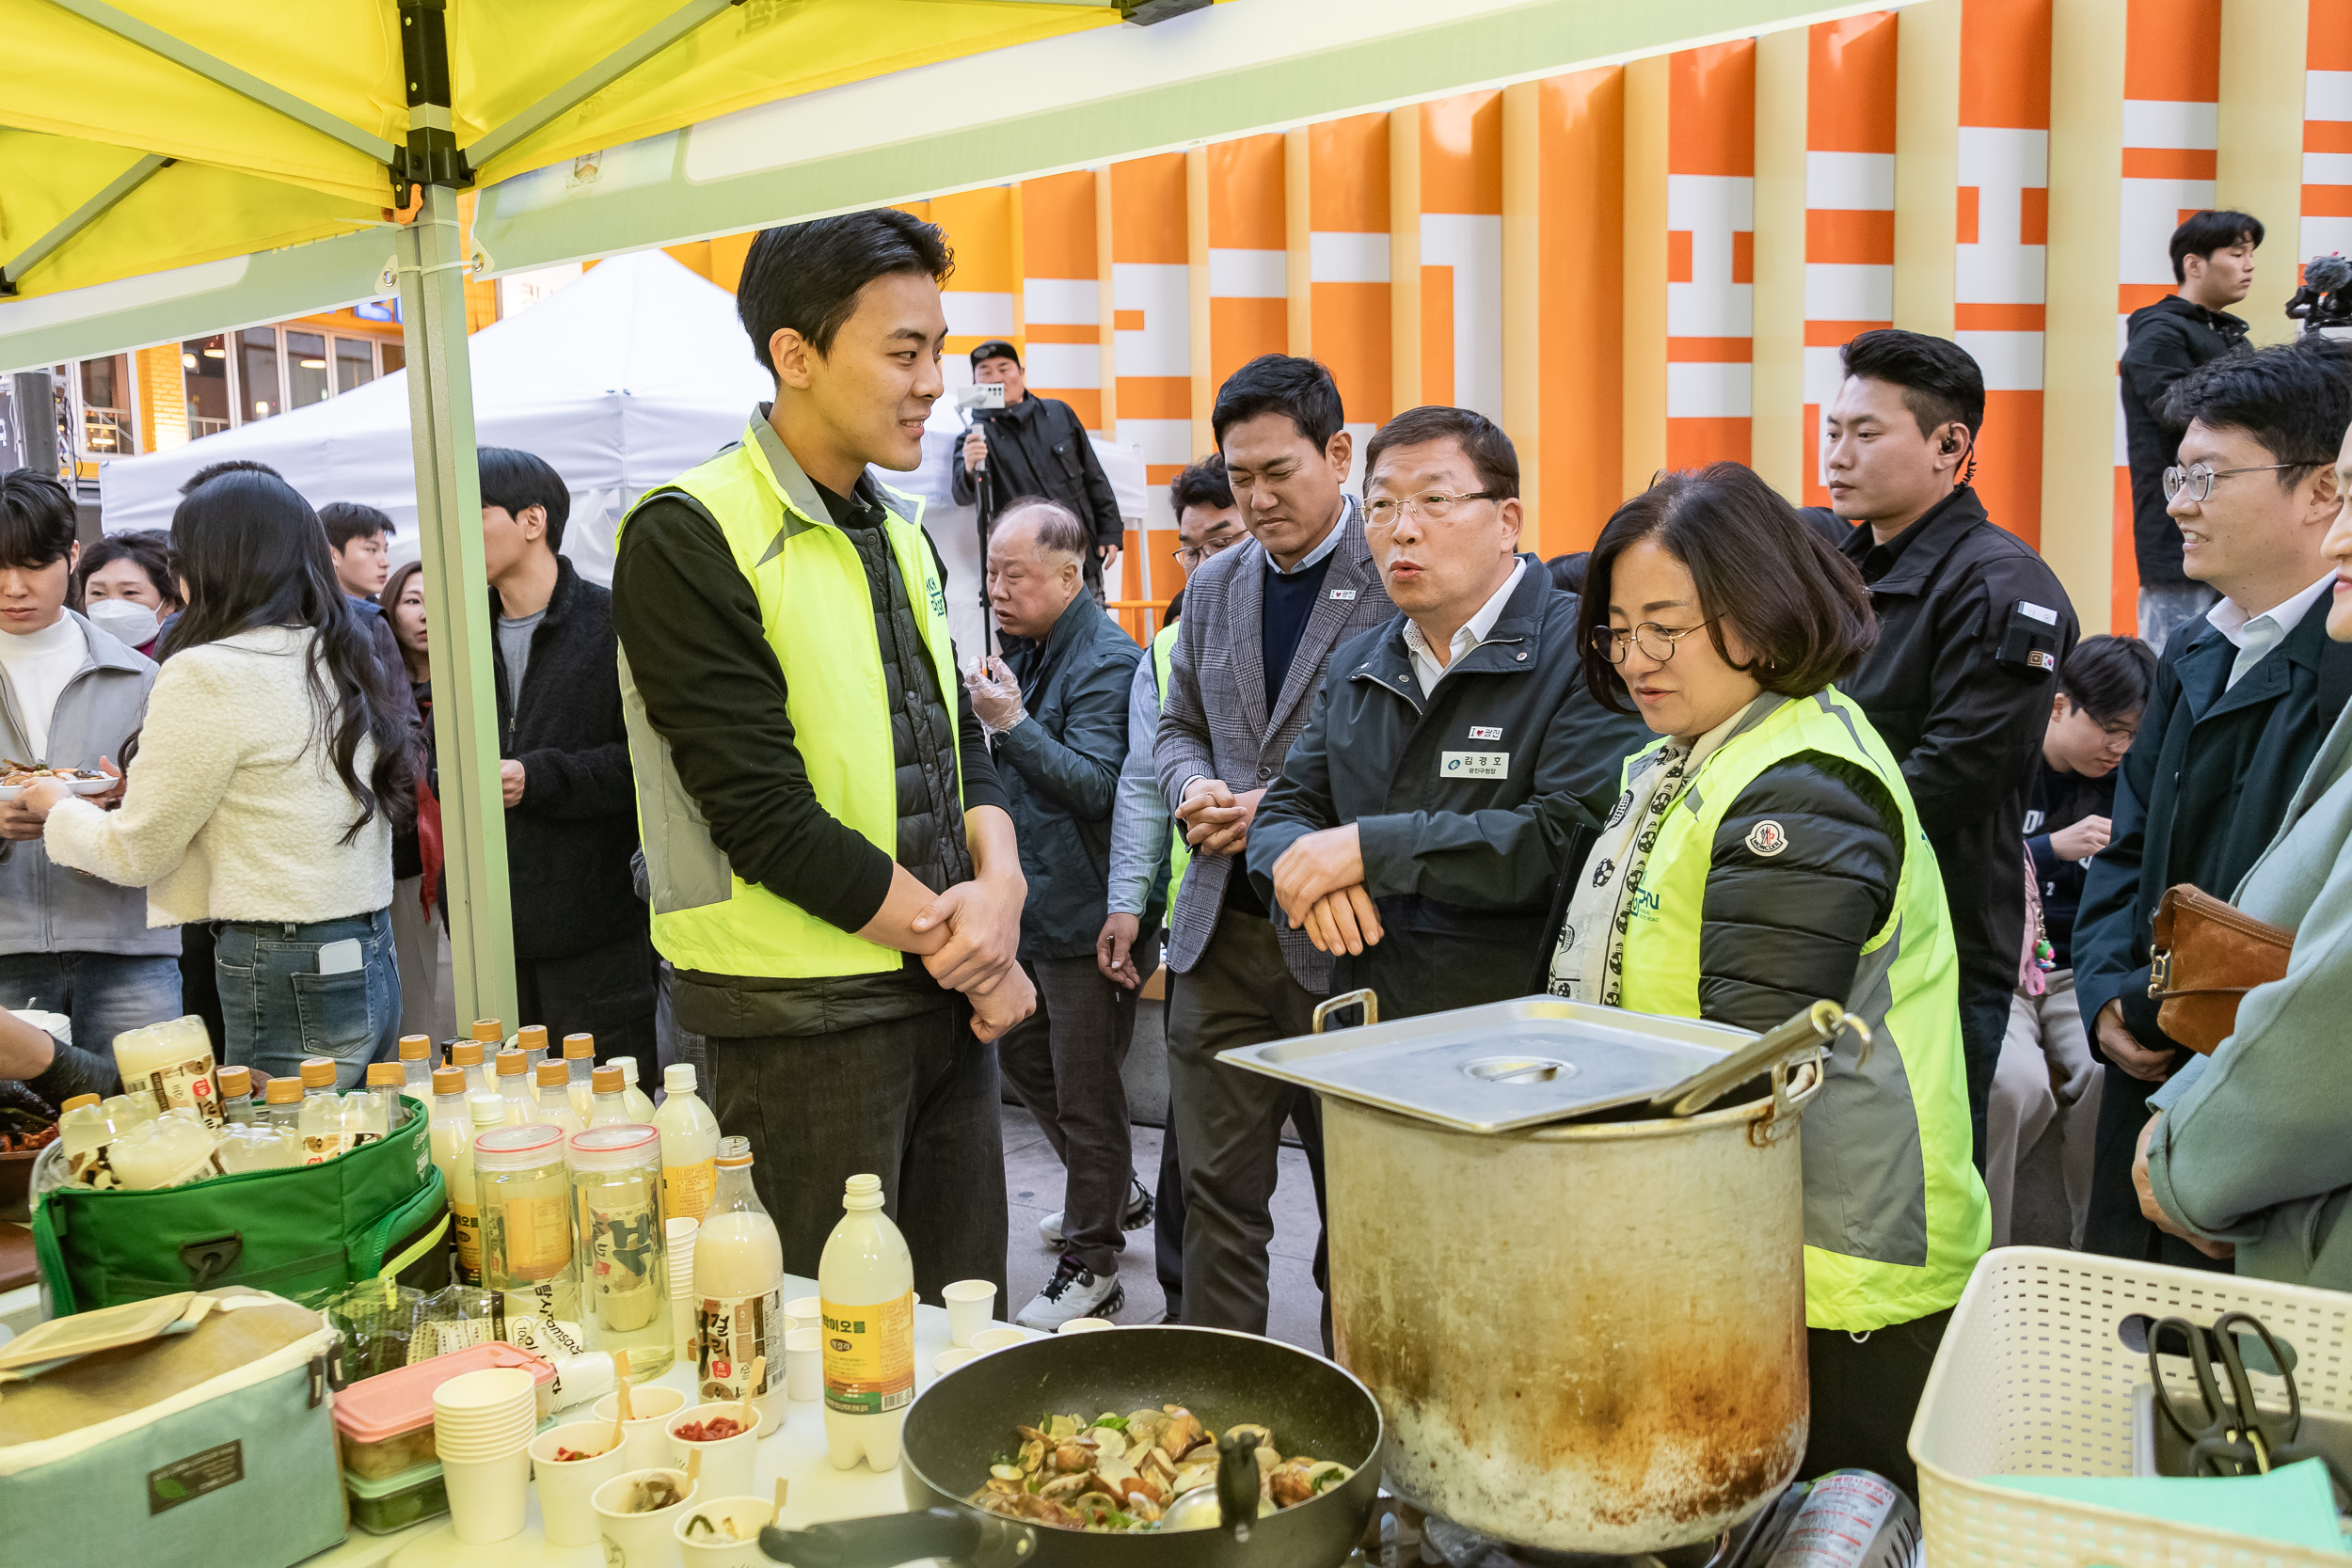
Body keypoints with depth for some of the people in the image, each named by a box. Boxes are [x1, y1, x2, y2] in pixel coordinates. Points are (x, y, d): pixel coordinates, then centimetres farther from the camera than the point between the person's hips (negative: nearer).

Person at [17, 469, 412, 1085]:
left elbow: (137, 852, -4)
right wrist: (150, 787, 27)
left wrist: (58, 808, 16)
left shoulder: (207, 674, -12)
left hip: (288, 988, -8)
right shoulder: (345, 660, 9)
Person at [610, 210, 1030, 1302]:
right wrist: (961, 941, -11)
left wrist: (999, 883, -8)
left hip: (951, 997, 7)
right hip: (803, 1018, -7)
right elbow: (764, 814, -18)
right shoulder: (688, 538, -13)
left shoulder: (901, 537, 13)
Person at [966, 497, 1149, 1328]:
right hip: (1029, 904, 10)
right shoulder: (1025, 649, 11)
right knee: (1021, 1053, 22)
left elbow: (1098, 786, -25)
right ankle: (1116, 1194, 41)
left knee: (1085, 1092, 2)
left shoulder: (1107, 661, -17)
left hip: (1083, 913, -10)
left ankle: (1092, 1265, 19)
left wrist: (1011, 722, -26)